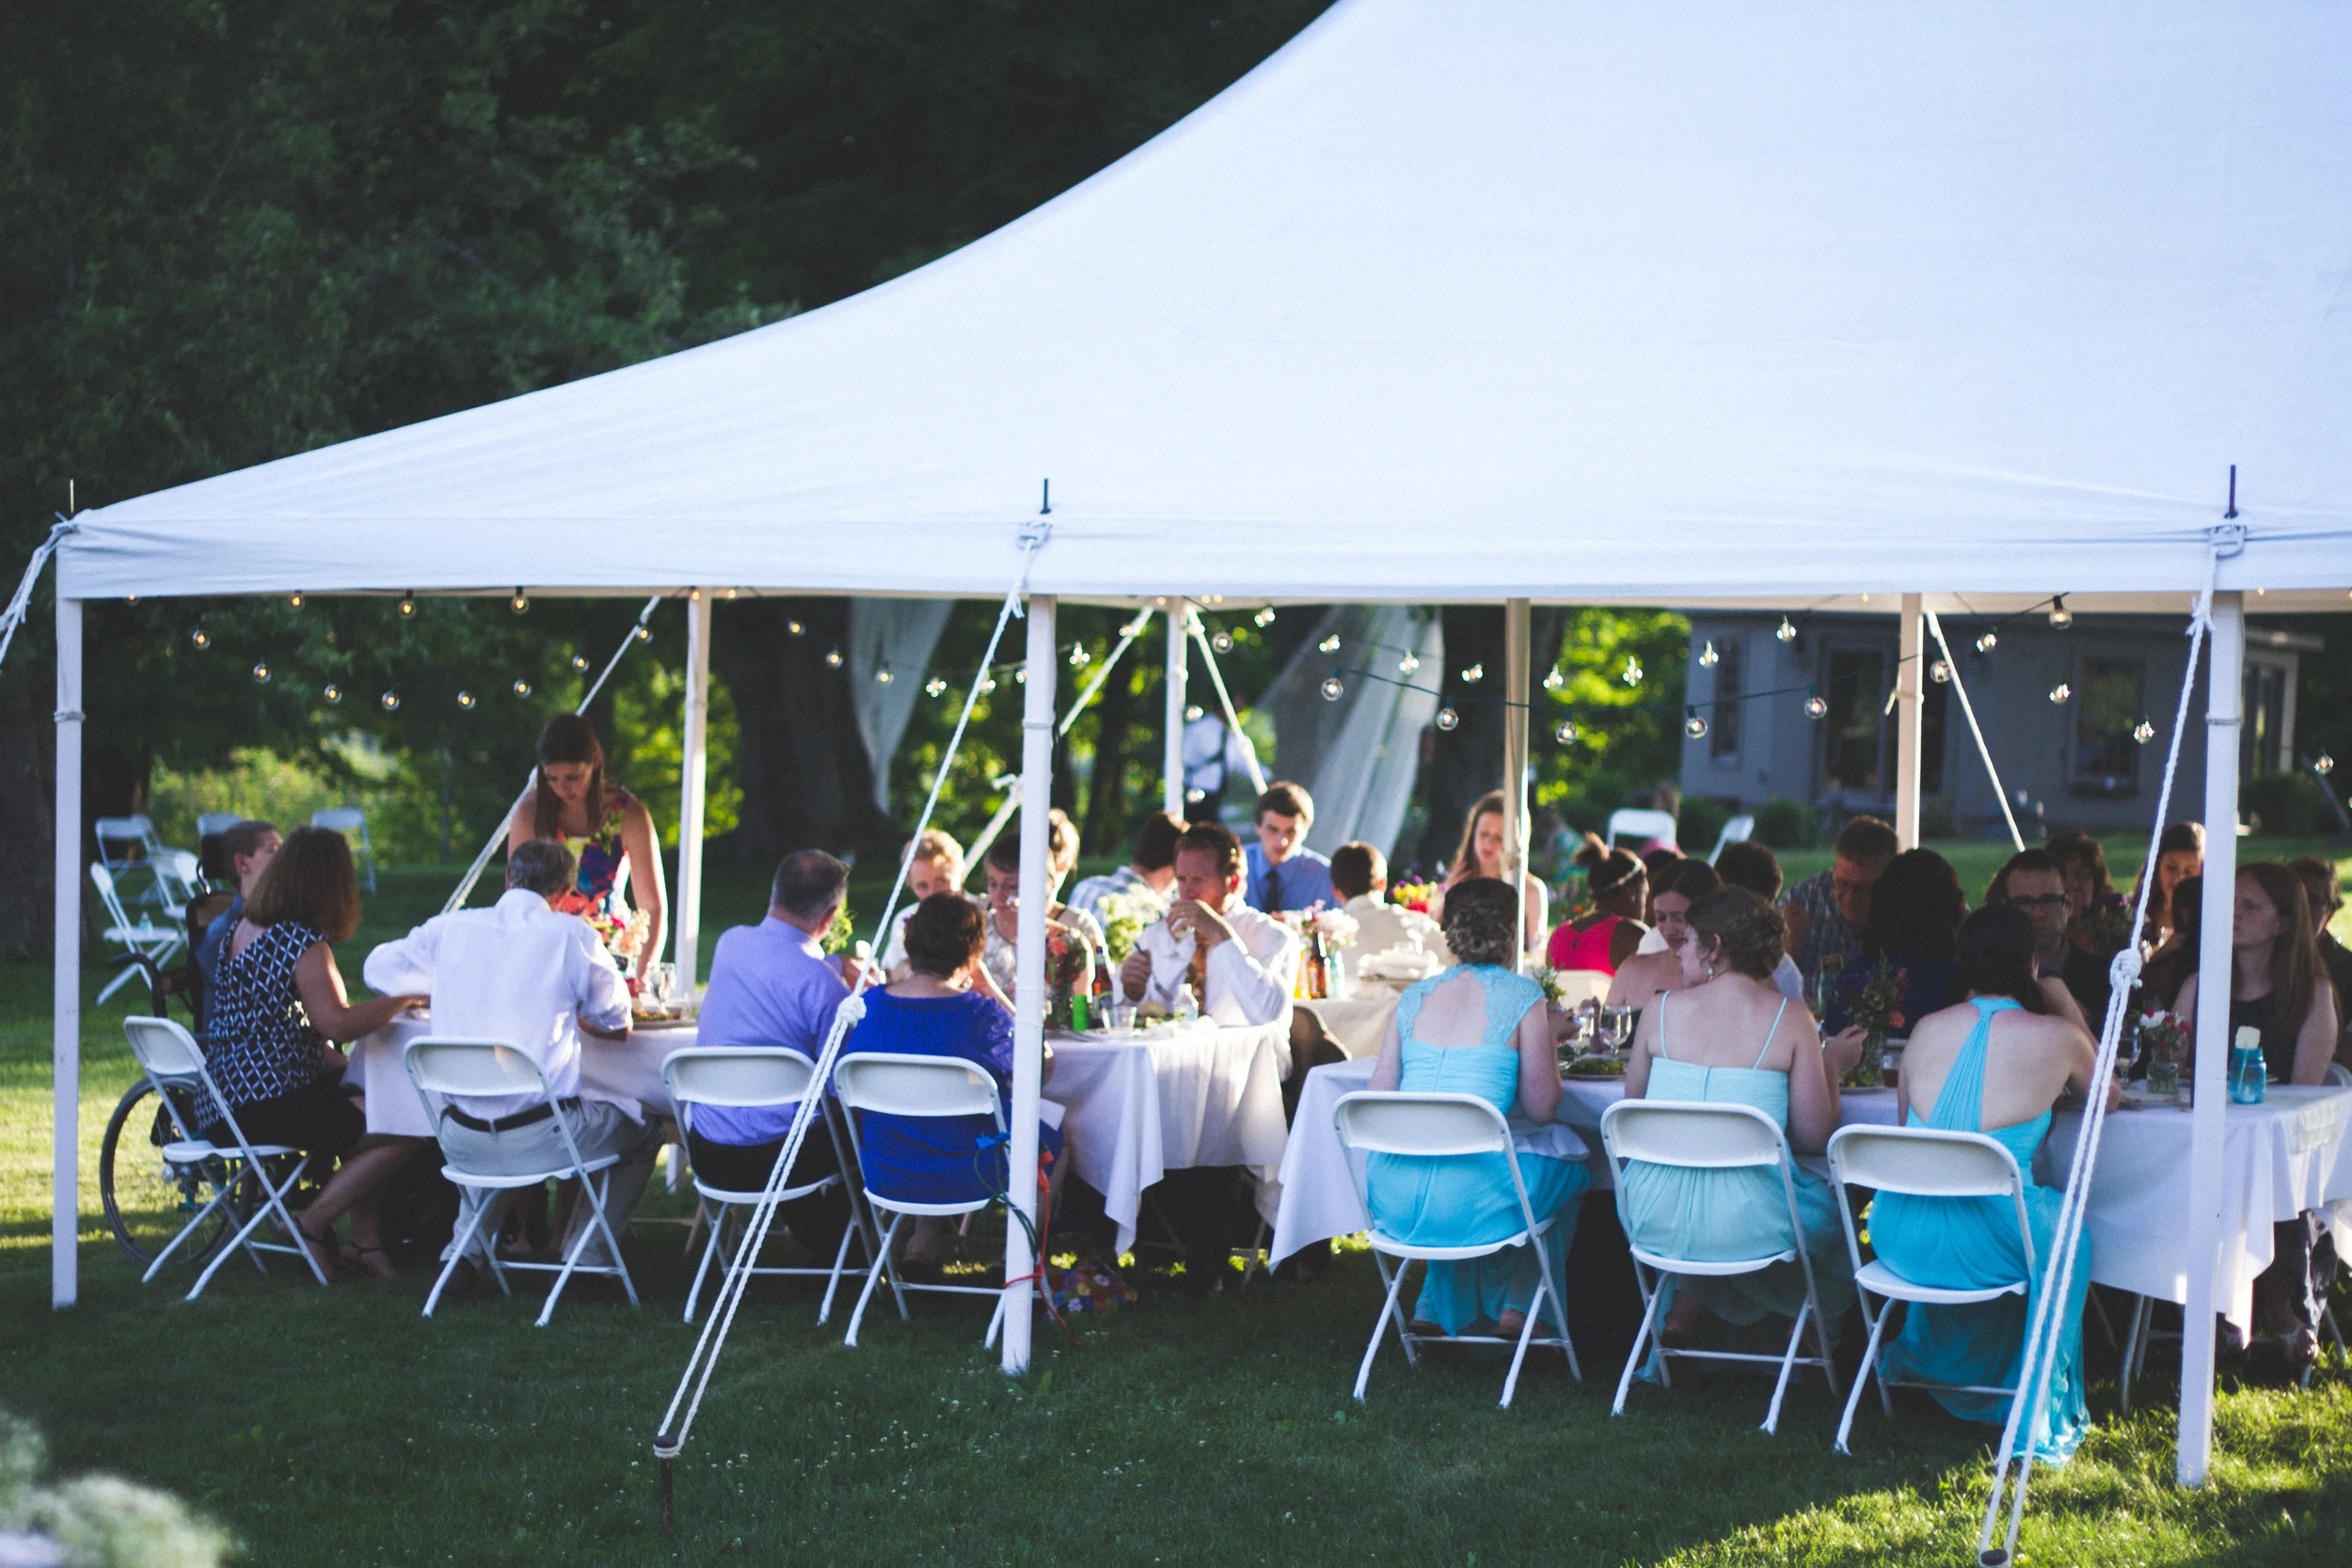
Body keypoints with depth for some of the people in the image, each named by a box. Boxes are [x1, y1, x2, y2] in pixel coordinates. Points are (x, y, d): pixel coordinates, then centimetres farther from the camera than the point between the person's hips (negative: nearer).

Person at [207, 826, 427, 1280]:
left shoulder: (243, 928, 12)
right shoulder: (303, 942, -17)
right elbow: (337, 1024, -26)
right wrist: (404, 998, -12)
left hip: (227, 1096, 10)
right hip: (272, 1103, -10)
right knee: (405, 1131, -9)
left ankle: (365, 1238, 18)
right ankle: (313, 1226, -1)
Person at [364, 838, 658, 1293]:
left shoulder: (449, 929, 3)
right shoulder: (572, 935, -6)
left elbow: (378, 969, 21)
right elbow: (616, 1024, 8)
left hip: (460, 1144, 4)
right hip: (542, 1139, -4)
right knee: (644, 1123, 24)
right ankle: (587, 1257, 19)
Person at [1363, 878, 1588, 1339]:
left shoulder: (1415, 996, 9)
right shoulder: (1521, 996, -3)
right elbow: (1540, 1109, 0)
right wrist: (1548, 1051, 19)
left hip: (1391, 1196, 5)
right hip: (1464, 1199, -5)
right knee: (1568, 1171, 25)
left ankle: (1437, 1309, 32)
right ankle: (1516, 1307, 25)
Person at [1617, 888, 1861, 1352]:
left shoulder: (1661, 1011, -2)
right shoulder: (1790, 1021, -7)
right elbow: (1815, 1136, -5)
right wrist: (1832, 1067, 13)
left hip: (1657, 1223, 2)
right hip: (1744, 1221, -2)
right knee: (1825, 1204, 29)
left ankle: (1682, 1310, 34)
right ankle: (1815, 1332, 43)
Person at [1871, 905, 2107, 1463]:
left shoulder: (1927, 1029, 4)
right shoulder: (2057, 1037, -5)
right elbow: (2107, 1097, 18)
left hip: (1899, 1238, 4)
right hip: (1985, 1244, -3)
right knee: (2068, 1225, 29)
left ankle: (1932, 1366, 51)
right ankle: (2042, 1412, 37)